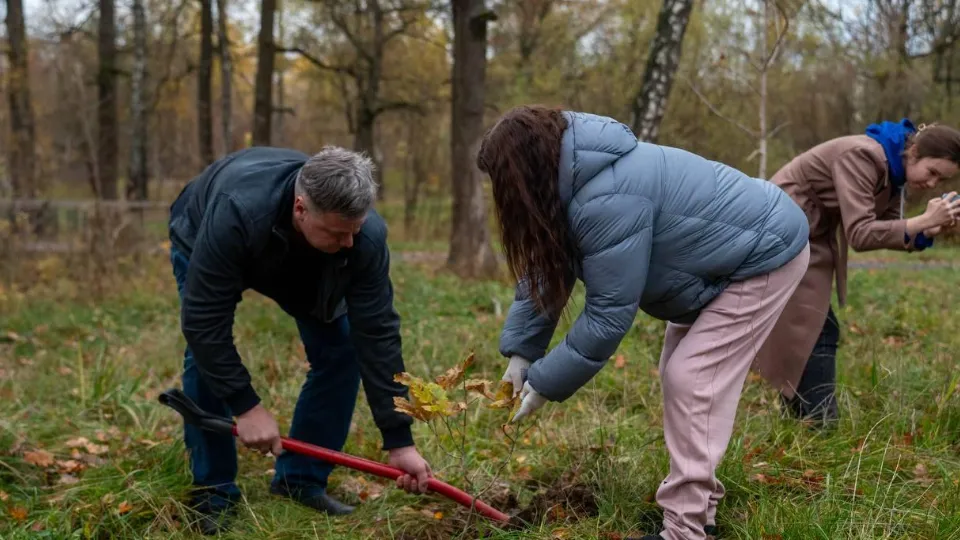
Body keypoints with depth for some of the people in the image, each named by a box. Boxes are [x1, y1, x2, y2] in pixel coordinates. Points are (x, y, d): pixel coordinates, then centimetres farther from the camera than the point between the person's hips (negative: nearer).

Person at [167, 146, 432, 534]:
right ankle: (212, 493, -5)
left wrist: (399, 440, -30)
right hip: (202, 245, -3)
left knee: (340, 349, -11)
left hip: (301, 263, 3)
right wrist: (245, 406, -38)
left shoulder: (367, 235, -36)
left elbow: (376, 335, -30)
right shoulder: (236, 214, -47)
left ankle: (301, 480, 4)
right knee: (204, 353, -21)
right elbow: (203, 320, -40)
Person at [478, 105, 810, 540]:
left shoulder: (608, 201, -35)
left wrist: (546, 382, -19)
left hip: (763, 256, -10)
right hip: (726, 258, 10)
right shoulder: (576, 178, -3)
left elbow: (609, 311, -29)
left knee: (692, 379, -13)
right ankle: (695, 503, 21)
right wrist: (520, 350, -2)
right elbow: (547, 268, 4)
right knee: (680, 372, 13)